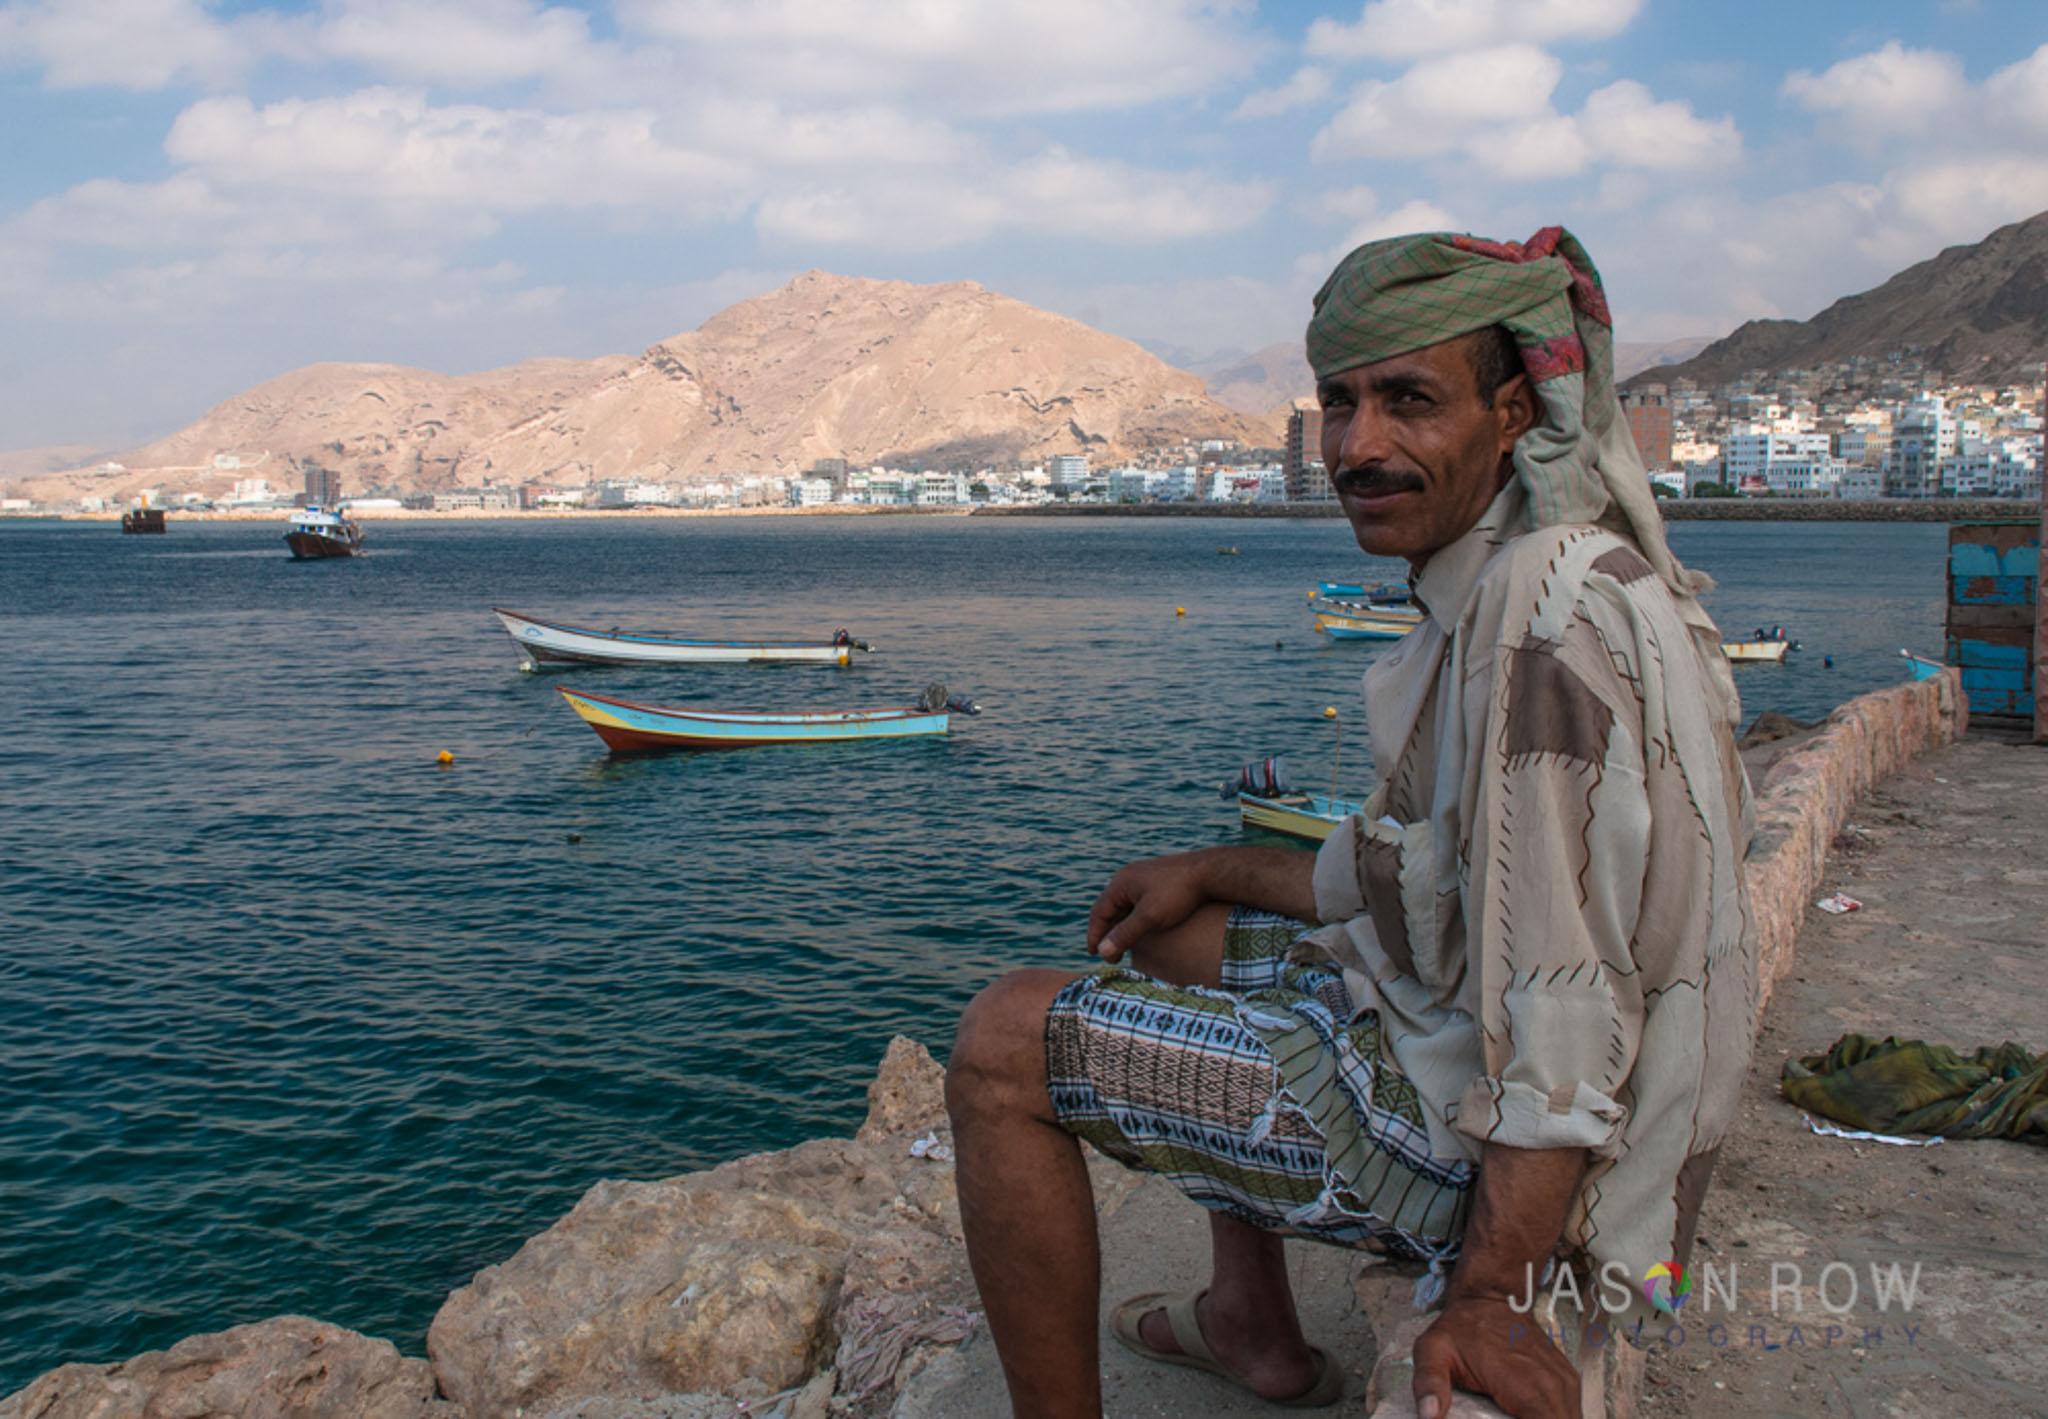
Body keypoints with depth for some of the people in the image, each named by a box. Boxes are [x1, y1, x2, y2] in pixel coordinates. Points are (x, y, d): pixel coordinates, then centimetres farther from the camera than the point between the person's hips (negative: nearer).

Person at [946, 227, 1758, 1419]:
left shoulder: (1547, 610, -25)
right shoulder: (1501, 587, 7)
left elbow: (1571, 1014, -28)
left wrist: (1485, 1294, -25)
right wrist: (1218, 870, 17)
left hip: (1471, 1134, -10)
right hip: (1446, 1026, 10)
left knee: (1002, 1044, -10)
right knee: (1176, 928, 26)